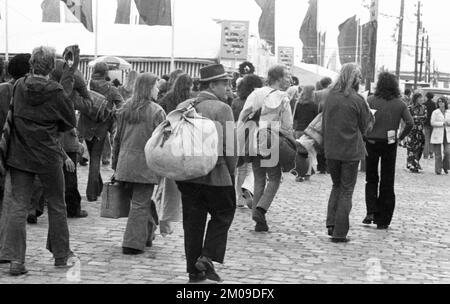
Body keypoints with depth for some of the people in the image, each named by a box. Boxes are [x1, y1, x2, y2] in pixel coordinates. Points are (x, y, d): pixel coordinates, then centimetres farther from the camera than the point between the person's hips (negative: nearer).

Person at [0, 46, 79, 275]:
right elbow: (70, 122, -2)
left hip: (19, 154, 3)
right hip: (48, 156, -3)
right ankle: (61, 256, 23)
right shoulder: (56, 92, -13)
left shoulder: (19, 86, -3)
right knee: (56, 206, 13)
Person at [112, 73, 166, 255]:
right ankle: (133, 243, 0)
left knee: (141, 200, 17)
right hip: (145, 164, -6)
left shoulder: (125, 109, 9)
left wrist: (115, 164, 20)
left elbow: (117, 138, 13)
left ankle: (147, 236, 27)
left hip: (125, 163, 6)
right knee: (141, 204, 0)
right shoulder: (156, 111, -8)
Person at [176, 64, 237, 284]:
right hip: (215, 174, -6)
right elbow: (229, 145, -13)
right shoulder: (222, 109, -11)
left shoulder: (182, 107, 7)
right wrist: (231, 172, 0)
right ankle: (207, 258, 1)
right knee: (222, 215, 13)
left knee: (193, 221, 11)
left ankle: (195, 271, 16)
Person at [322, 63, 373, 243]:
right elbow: (364, 127, -1)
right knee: (346, 191, 6)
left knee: (337, 186, 22)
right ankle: (339, 233, 5)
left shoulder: (330, 97, 1)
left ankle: (331, 224, 11)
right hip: (351, 151, -4)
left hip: (331, 150, 4)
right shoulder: (357, 100, -12)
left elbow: (324, 122, 8)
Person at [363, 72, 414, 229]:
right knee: (387, 182, 8)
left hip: (372, 143, -1)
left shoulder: (370, 101, -6)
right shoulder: (400, 104, -1)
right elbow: (410, 123, -9)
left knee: (371, 179, 15)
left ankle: (371, 212, -2)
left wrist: (364, 135, 1)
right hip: (390, 145, 1)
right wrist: (400, 137, 4)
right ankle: (383, 220, 10)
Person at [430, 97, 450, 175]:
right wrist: (442, 123, -14)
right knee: (438, 154, -1)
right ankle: (438, 170, 10)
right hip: (437, 135, -2)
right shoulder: (435, 112, -2)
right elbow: (432, 123, -9)